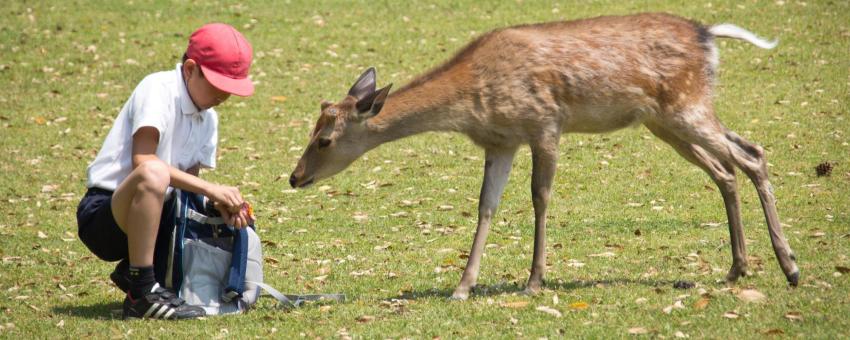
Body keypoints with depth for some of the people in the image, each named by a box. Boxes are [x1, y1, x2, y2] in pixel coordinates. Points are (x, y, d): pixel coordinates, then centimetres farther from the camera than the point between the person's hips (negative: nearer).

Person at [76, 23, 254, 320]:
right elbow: (142, 161, -26)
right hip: (103, 214, -9)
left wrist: (221, 203, -14)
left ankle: (133, 271, 11)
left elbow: (190, 179, 8)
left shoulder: (209, 120, 12)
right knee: (153, 172, -37)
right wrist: (211, 189, -28)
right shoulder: (158, 89, -14)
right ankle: (143, 293, -32)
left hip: (149, 216, 9)